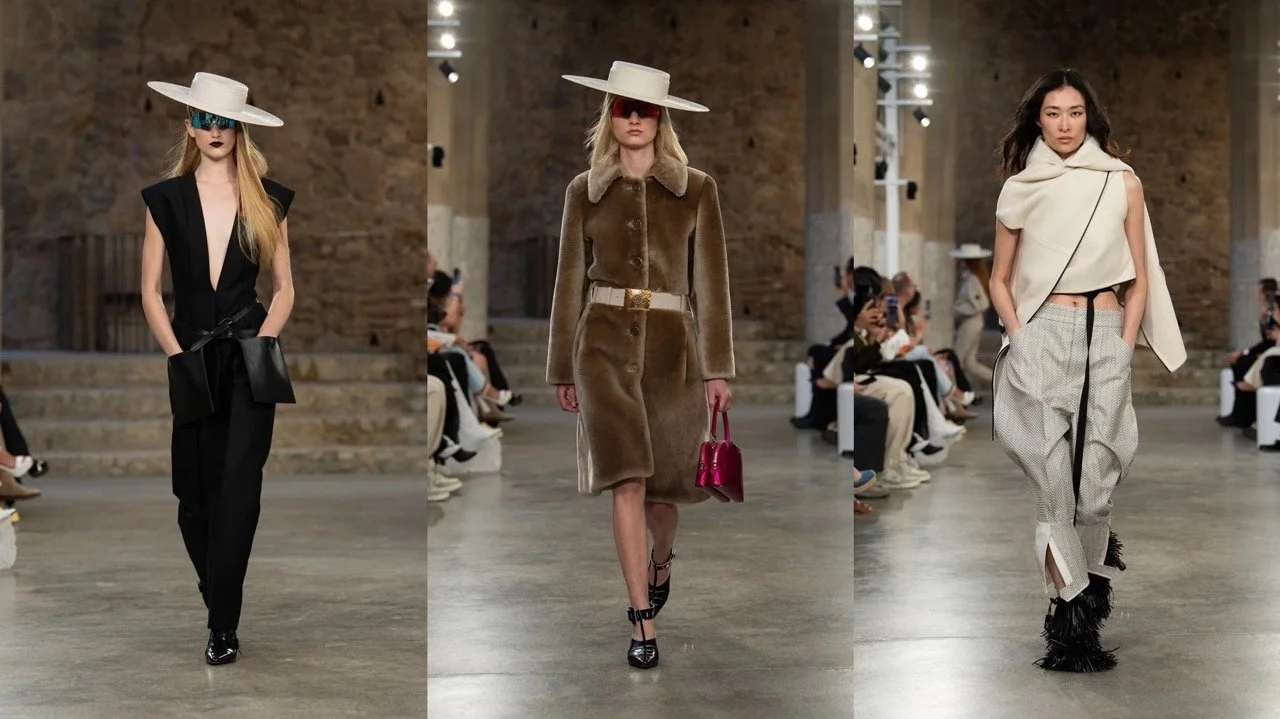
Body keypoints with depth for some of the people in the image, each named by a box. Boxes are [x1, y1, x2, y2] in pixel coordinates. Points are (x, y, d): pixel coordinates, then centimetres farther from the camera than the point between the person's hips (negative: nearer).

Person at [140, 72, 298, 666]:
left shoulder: (266, 199, 6)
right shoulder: (166, 199, 6)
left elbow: (284, 288, 8)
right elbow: (150, 291, 6)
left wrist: (259, 346, -5)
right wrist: (177, 355, -3)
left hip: (249, 362, -2)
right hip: (192, 365, 2)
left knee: (237, 485, -13)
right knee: (194, 490, 7)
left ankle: (222, 624, -12)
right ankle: (217, 595, 29)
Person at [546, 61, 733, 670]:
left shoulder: (696, 190, 4)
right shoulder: (585, 191, 7)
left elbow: (710, 282, 3)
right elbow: (571, 281, 11)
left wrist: (717, 368, -2)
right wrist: (563, 369, 11)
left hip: (671, 345, 0)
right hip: (605, 342, 0)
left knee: (663, 481, 10)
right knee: (628, 480, -13)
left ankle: (660, 562, 45)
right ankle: (642, 622, -9)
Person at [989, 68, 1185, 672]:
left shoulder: (1123, 183, 9)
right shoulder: (1020, 189, 9)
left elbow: (1140, 280, 11)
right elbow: (1001, 279, 14)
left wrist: (1125, 345, 0)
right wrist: (1018, 338, 0)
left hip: (1106, 336, 0)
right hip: (1041, 335, 0)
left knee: (1095, 478, -7)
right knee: (1054, 475, -7)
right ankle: (1074, 616, 1)